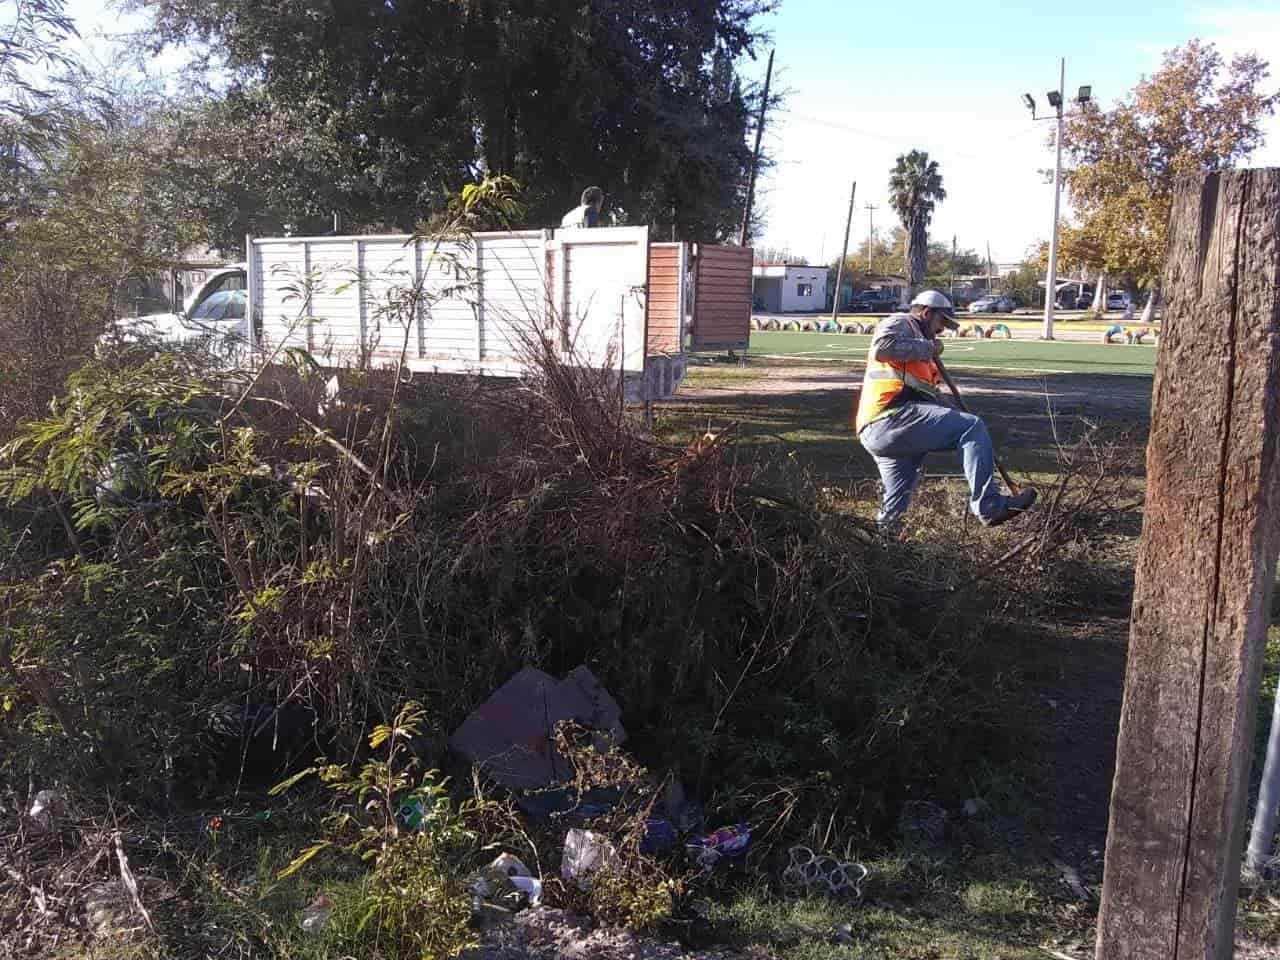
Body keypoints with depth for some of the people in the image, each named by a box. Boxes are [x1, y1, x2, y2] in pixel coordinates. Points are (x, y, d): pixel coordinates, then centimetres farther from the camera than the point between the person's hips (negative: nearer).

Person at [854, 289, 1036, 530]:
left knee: (894, 509, 10)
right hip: (890, 418, -10)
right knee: (971, 427, -17)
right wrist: (928, 347, -4)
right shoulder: (900, 323, 8)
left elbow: (930, 395, 33)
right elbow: (881, 348, -17)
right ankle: (989, 506, -23)